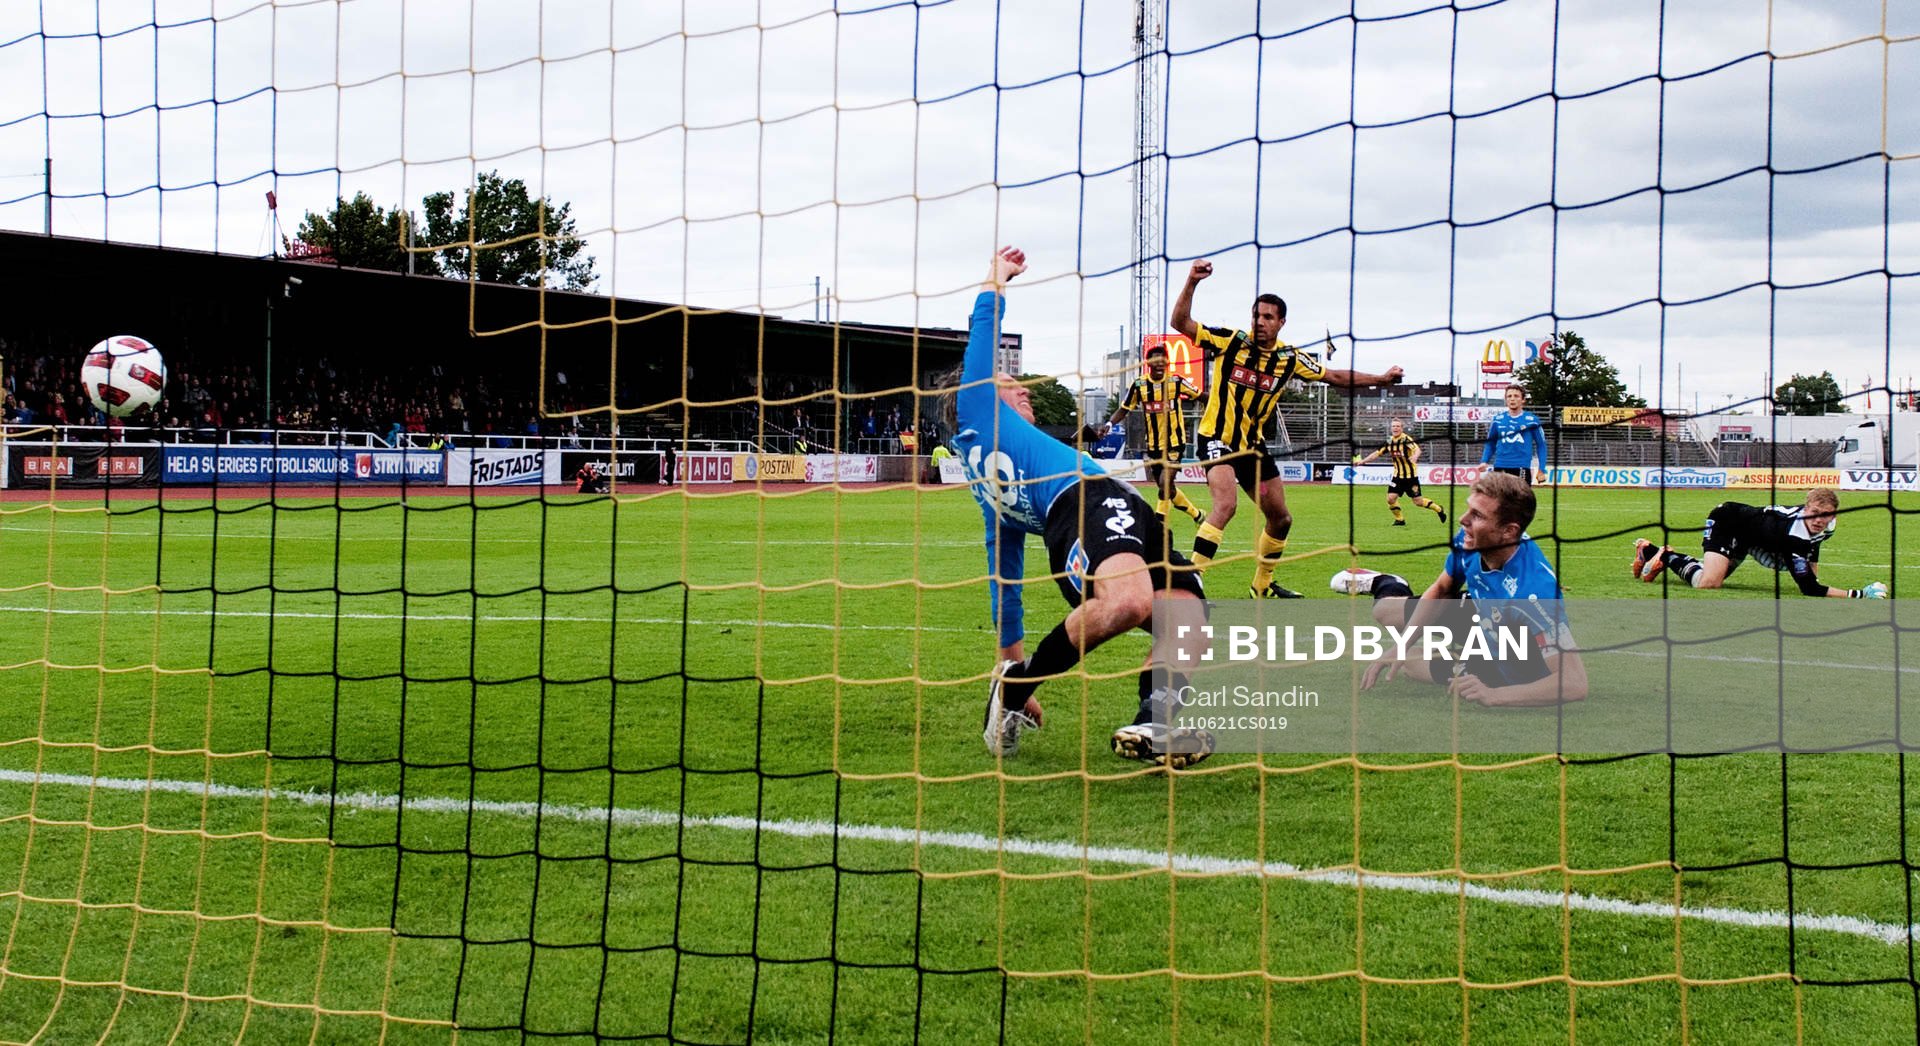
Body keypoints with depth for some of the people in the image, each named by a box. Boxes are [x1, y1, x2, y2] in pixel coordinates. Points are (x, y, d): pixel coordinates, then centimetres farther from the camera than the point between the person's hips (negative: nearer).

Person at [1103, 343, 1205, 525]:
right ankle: (1197, 514, 34)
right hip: (1153, 445, 4)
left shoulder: (1176, 382, -8)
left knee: (1165, 484, -18)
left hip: (1174, 442, -4)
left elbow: (1200, 396, 2)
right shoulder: (1138, 385, -4)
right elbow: (1123, 409, 2)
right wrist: (1109, 424, -14)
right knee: (1167, 489, 13)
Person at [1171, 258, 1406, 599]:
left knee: (1281, 519, 12)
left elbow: (1335, 376, 13)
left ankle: (1262, 585, 32)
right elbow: (1181, 322, -16)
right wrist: (1191, 283, -28)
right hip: (1217, 439, -6)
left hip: (1253, 445, 6)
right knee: (1225, 505, -29)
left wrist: (1381, 378, 11)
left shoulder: (1290, 358, 1)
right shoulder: (1230, 341, -10)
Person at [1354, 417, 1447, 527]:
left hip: (1411, 475, -5)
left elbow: (1417, 449, -34)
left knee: (1418, 501, -1)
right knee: (1391, 498, -8)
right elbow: (1377, 453, 13)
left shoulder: (1406, 439, -16)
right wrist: (1362, 461, 9)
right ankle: (1400, 519, 13)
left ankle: (1438, 509, 24)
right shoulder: (1389, 441, 2)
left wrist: (1415, 456, -56)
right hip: (1398, 475, 5)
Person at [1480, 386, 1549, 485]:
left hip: (1521, 467, -3)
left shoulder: (1531, 420, 0)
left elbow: (1541, 445, 4)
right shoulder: (1498, 420, 9)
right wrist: (1484, 461, 1)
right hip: (1500, 467, 3)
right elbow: (1490, 444, 17)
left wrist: (1542, 470, -2)